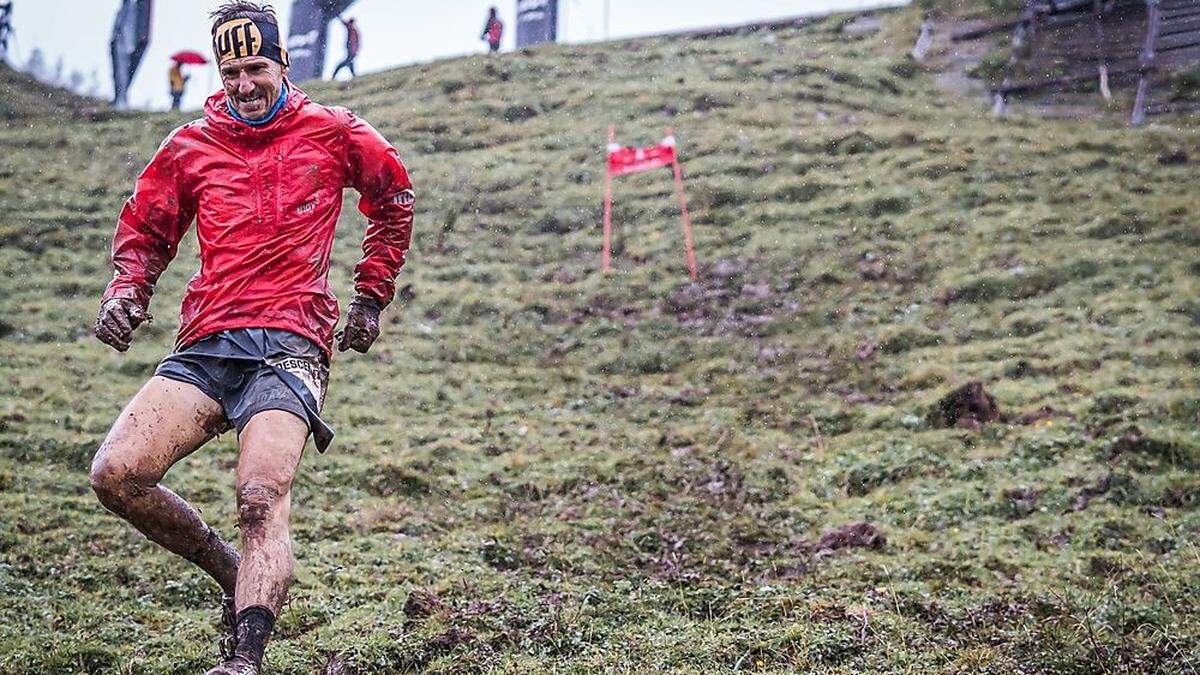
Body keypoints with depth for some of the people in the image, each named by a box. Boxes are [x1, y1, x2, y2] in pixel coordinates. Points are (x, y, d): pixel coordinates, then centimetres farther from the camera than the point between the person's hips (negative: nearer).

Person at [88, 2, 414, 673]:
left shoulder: (334, 133, 11)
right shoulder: (189, 146, 17)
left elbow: (394, 200, 26)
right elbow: (145, 232, 27)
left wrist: (372, 296, 22)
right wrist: (126, 292, 6)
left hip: (291, 344, -3)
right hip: (206, 343, 4)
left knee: (262, 498, -24)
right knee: (117, 473, -14)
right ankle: (235, 572, 8)